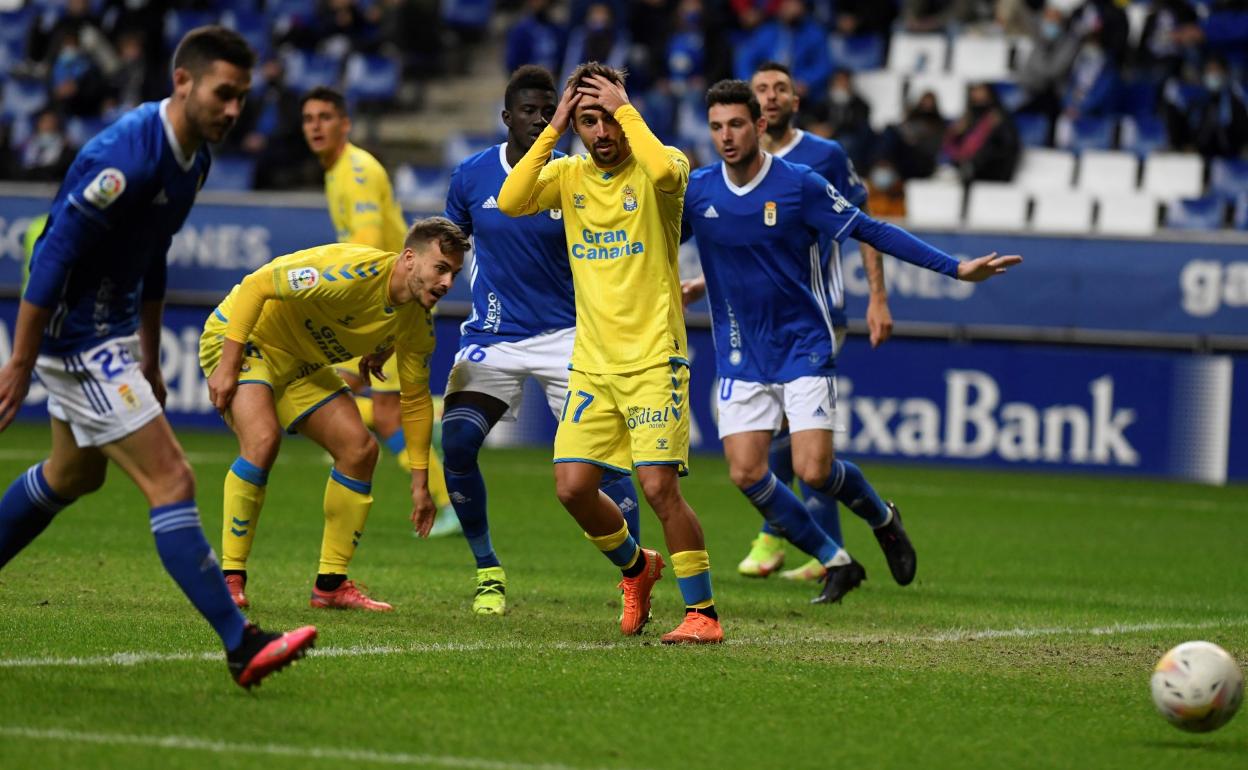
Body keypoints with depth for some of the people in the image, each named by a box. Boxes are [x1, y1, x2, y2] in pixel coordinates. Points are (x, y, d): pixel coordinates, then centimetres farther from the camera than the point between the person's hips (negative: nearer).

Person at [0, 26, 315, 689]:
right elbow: (53, 256, -24)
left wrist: (149, 359, 22)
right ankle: (241, 647, -13)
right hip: (77, 337, -10)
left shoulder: (192, 155, 5)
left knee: (73, 475, 25)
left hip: (109, 332, 10)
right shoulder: (127, 155, -25)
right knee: (171, 481, -12)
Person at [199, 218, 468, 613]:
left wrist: (420, 482, 7)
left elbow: (415, 399, 7)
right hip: (242, 338, -8)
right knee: (263, 439, -30)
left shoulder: (417, 322, -6)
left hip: (300, 365, 8)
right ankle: (228, 578, -20)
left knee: (360, 449, -1)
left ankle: (332, 584, 9)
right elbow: (256, 285, -30)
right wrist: (228, 365, -30)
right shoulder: (354, 271, -32)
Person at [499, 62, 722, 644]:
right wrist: (552, 129, -10)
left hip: (653, 359, -5)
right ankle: (636, 568, 28)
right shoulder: (568, 175, 7)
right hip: (591, 362, 5)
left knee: (659, 485, -13)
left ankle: (702, 612, 0)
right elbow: (510, 202, -10)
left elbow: (664, 170, -31)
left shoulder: (656, 167, -5)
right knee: (572, 487, 0)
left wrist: (625, 109, -19)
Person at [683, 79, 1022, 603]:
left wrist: (955, 268, -11)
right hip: (741, 357, 3)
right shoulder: (694, 191, -3)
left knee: (813, 471, -13)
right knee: (746, 474, -8)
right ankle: (835, 562, 11)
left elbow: (871, 231, -6)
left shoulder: (800, 184, -10)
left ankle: (881, 517, 21)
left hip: (804, 348, -3)